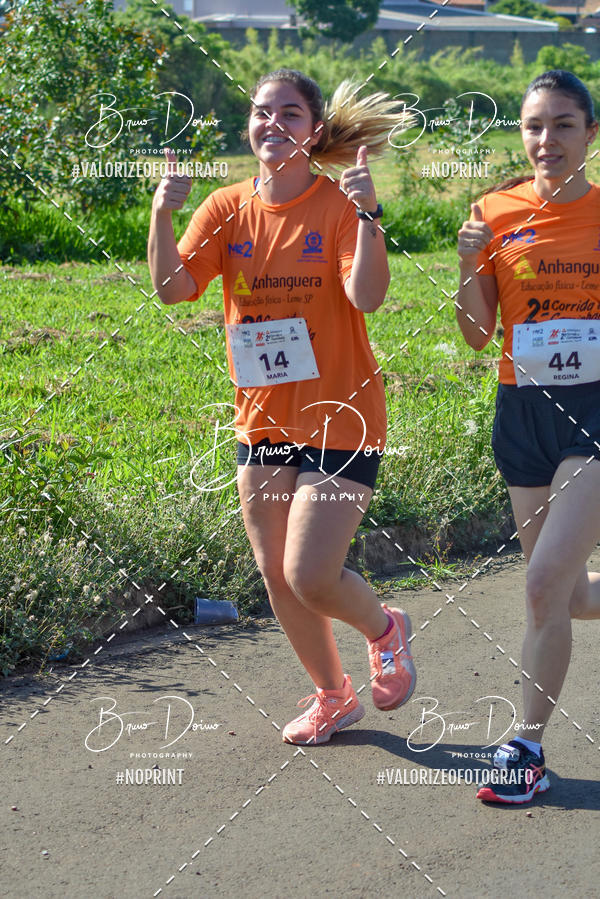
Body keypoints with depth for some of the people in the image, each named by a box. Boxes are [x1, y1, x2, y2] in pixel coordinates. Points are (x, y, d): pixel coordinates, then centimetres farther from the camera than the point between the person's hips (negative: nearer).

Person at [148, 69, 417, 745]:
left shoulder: (340, 204, -10)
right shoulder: (228, 208, 1)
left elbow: (368, 297, -25)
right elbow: (173, 287, -9)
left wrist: (365, 212, -33)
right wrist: (161, 216, -22)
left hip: (338, 418, -5)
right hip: (263, 418, 5)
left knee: (309, 577, -11)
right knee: (275, 575, 10)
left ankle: (385, 629, 23)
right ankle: (333, 696, 32)